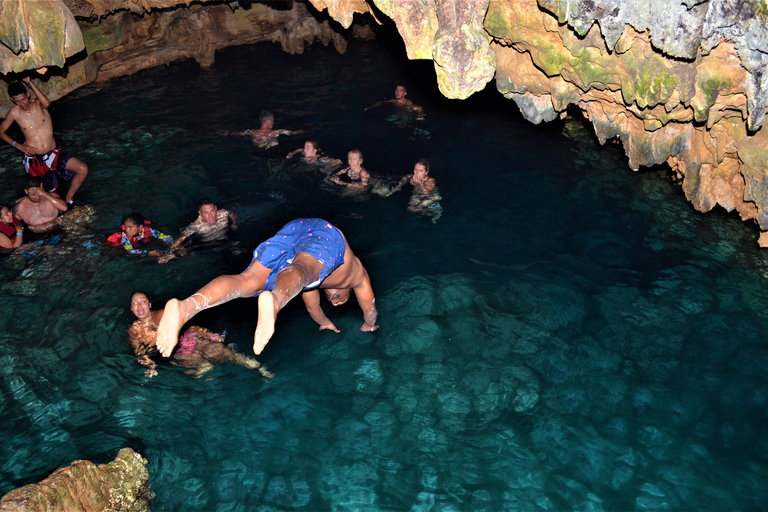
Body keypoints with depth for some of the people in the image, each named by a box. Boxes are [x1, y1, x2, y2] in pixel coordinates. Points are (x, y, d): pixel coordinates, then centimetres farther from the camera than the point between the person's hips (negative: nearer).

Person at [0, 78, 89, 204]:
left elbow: (47, 103, -32)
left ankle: (69, 198, 4)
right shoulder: (14, 113, -4)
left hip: (53, 154, 0)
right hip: (34, 159, 0)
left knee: (83, 169, -18)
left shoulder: (38, 103, -5)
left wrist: (30, 83, -25)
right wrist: (19, 146, -2)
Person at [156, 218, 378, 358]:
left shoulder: (326, 276, 48)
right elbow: (370, 309, 55)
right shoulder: (357, 274, 42)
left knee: (249, 281, -18)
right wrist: (368, 327, 74)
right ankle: (274, 301, -72)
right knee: (300, 273, -35)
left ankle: (185, 307, -45)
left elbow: (312, 307, 61)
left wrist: (325, 323, 79)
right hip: (327, 233, -3)